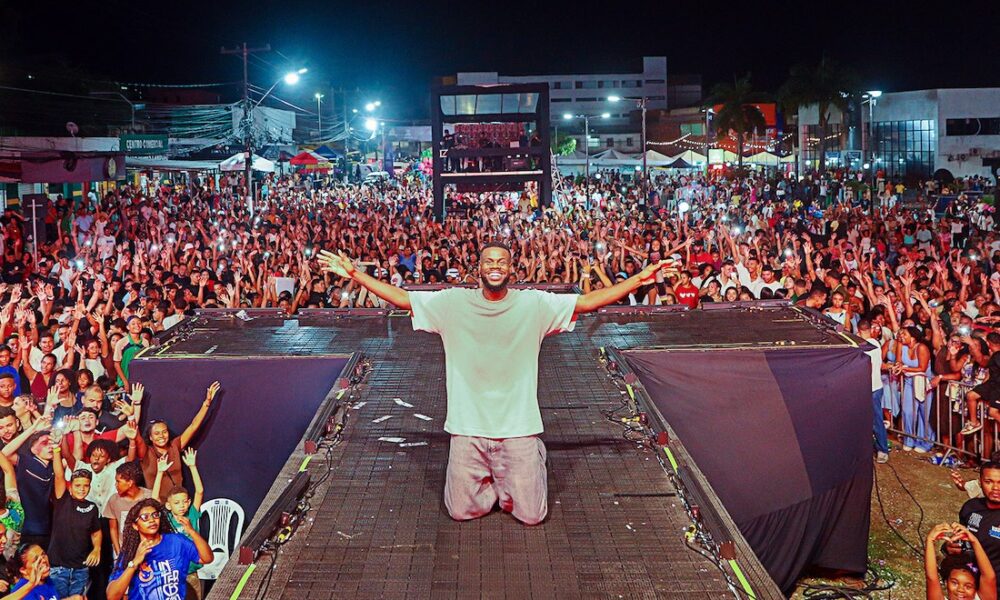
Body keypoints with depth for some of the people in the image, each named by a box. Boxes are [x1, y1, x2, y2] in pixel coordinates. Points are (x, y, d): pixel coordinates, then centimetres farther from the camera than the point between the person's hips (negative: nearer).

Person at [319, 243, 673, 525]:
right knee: (462, 511, 4)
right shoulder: (453, 302, -1)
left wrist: (640, 279, -11)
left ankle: (517, 478, 33)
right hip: (468, 429, 1)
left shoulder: (534, 304, -3)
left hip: (519, 429, -1)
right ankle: (489, 484, 35)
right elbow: (401, 298, 2)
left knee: (531, 515, 1)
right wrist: (354, 274, -3)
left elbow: (588, 301, -5)